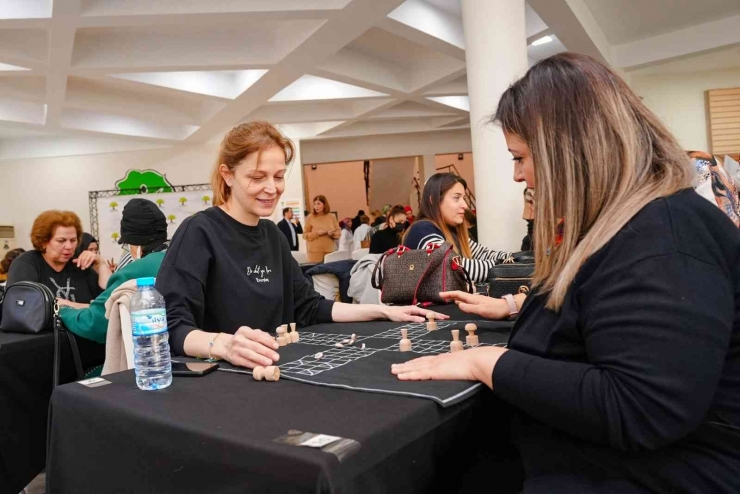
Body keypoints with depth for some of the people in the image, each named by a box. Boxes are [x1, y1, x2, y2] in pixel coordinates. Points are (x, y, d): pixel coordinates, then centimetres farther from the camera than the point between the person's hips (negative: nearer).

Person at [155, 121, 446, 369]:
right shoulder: (199, 233, -12)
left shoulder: (272, 235, 8)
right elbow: (172, 327, -20)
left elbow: (309, 307, 13)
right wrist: (223, 345, -40)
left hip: (269, 372, 5)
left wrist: (382, 311, 5)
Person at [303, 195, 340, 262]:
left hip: (330, 250, 2)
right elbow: (305, 235, 1)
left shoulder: (332, 217, 8)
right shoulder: (310, 217, 2)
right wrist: (317, 233, -14)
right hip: (315, 250, -2)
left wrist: (332, 233, -11)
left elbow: (338, 232, 10)